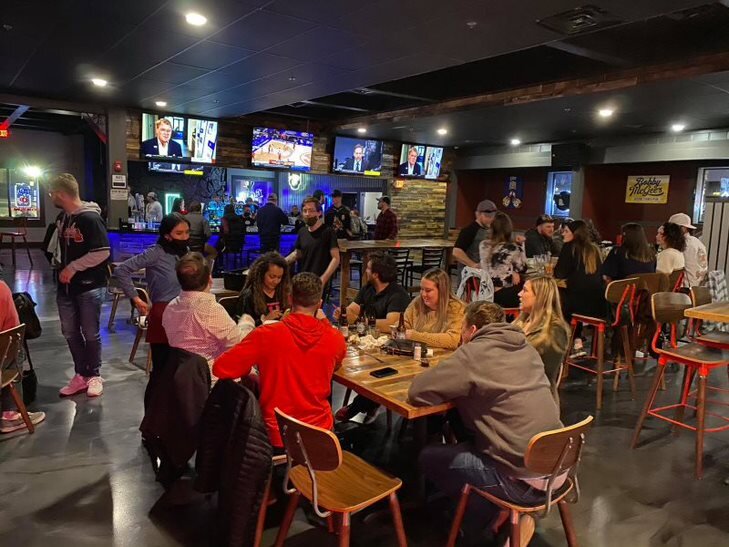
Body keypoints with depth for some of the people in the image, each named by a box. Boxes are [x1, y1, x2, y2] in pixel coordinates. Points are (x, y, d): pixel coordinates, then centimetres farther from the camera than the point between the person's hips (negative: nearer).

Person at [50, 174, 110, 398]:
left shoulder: (90, 218, -17)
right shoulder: (62, 218, 9)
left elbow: (103, 252, -22)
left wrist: (73, 268, -17)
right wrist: (62, 268, 13)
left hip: (90, 287, -8)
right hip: (66, 286, 8)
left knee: (91, 334, 4)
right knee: (70, 333, 12)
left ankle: (94, 375, 19)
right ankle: (80, 375, 25)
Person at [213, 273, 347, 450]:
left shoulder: (265, 335, -19)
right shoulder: (336, 339, -10)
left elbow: (220, 368, -13)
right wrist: (324, 322, 15)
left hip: (276, 437, -2)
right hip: (320, 433, 2)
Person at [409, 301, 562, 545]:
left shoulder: (473, 353, -14)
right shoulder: (525, 347, 8)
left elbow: (418, 392, -13)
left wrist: (456, 388, 4)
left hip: (526, 479, -8)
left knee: (429, 458, 8)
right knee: (466, 440, 27)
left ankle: (490, 517, 11)